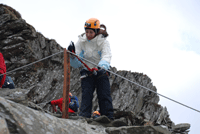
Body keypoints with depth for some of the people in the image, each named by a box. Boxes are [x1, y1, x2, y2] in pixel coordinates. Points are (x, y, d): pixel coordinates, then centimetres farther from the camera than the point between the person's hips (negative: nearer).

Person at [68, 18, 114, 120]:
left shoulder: (103, 42, -11)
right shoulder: (81, 42, -5)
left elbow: (107, 56, -30)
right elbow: (76, 64, -6)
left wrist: (102, 66, -52)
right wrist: (72, 55, -28)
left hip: (101, 72, -1)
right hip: (87, 72, 1)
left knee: (104, 95, -5)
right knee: (86, 95, -10)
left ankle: (109, 118, 0)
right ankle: (84, 117, -12)